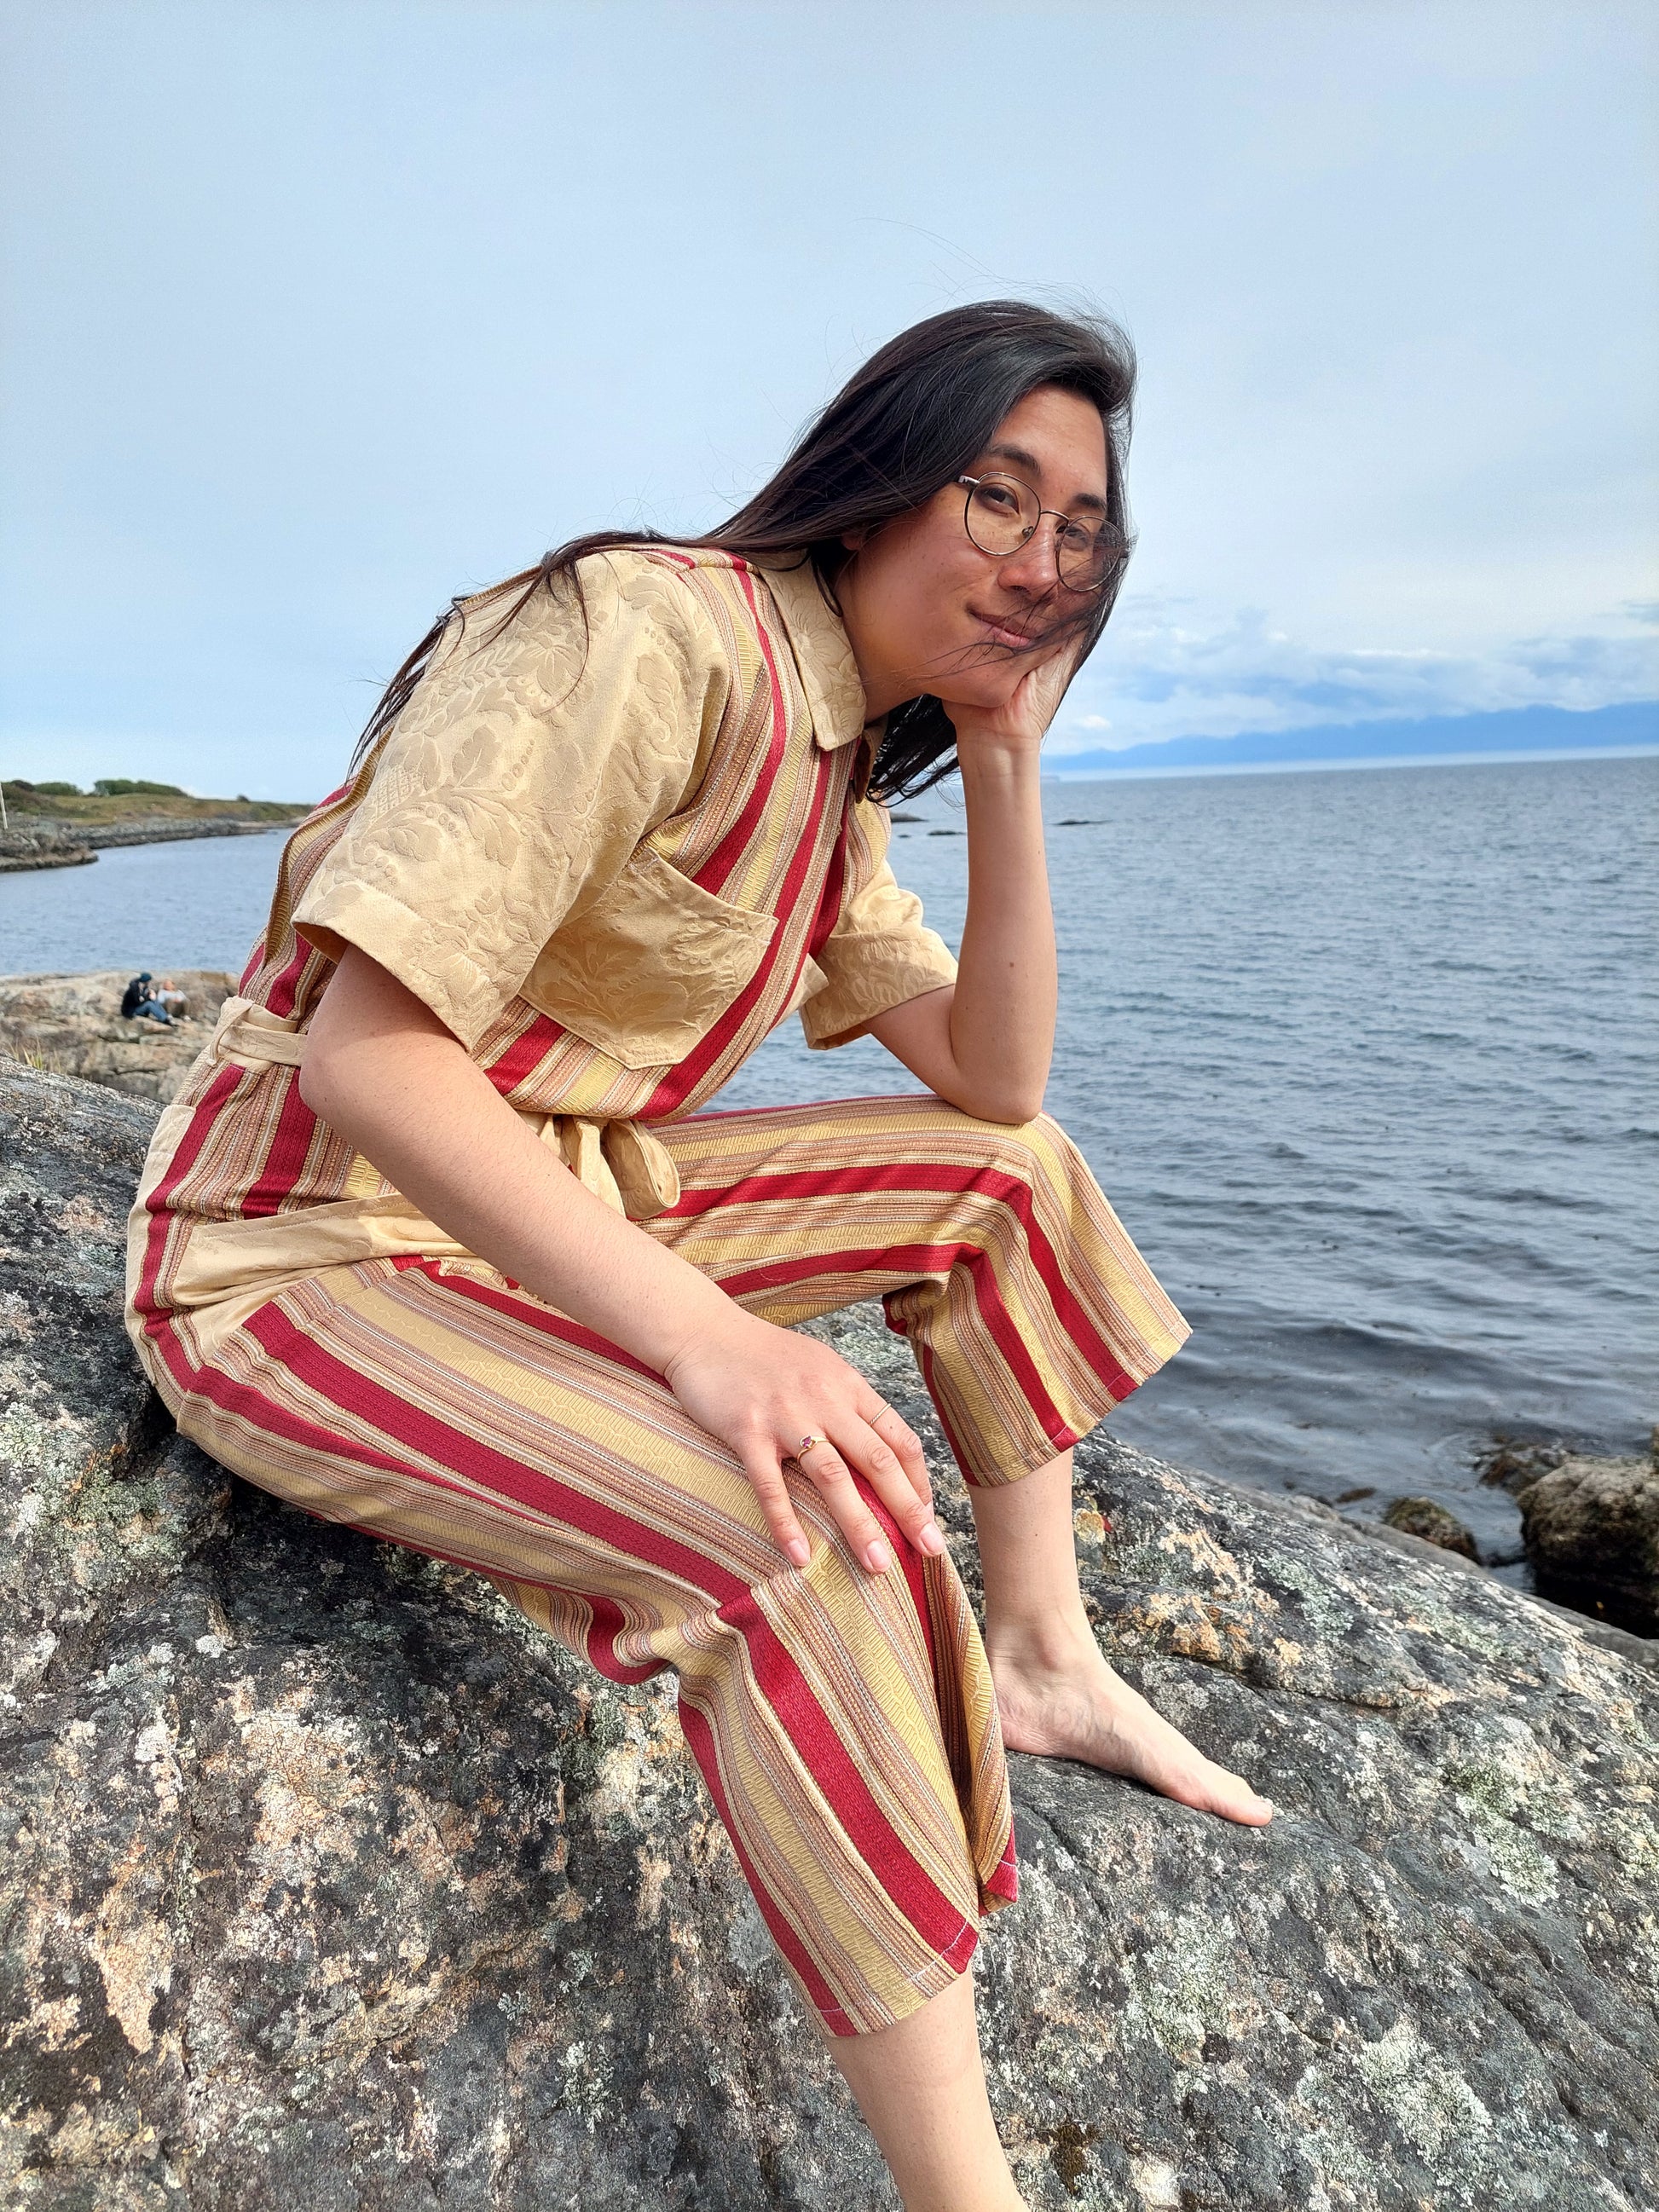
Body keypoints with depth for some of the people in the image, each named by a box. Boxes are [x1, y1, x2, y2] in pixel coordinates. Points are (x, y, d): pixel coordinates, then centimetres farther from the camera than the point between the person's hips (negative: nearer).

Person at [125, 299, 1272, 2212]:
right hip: (310, 1248, -8)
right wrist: (702, 1332, -35)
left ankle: (1042, 1660, 15)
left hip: (560, 1206, 9)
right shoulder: (649, 636, -19)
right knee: (811, 1520, -31)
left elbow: (993, 1080, 3)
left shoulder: (837, 764, 8)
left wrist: (1006, 759, -3)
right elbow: (363, 1051, -27)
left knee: (1010, 1172, 5)